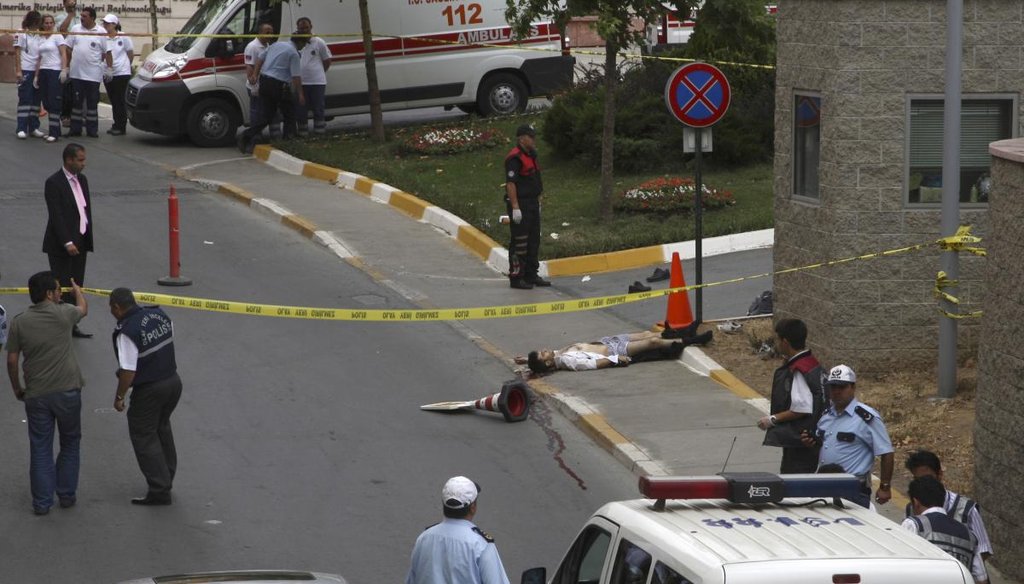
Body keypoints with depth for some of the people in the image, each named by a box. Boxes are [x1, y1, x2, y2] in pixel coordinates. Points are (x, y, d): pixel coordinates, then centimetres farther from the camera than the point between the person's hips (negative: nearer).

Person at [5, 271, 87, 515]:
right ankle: (66, 495, 22)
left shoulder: (19, 322, -4)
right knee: (70, 443, 17)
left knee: (40, 449, 8)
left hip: (36, 395, 1)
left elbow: (12, 361, -1)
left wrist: (17, 389, 16)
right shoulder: (63, 314, -7)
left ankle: (42, 502, 9)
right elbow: (83, 309, 18)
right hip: (67, 391, -1)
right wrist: (77, 290, 40)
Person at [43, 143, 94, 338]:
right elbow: (56, 216, -19)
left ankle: (72, 325, 16)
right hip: (61, 246, -8)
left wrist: (88, 239, 13)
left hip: (80, 242, 8)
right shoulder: (54, 183, -14)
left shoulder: (82, 180, 11)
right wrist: (67, 243, -23)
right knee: (62, 287, -6)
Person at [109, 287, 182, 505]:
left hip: (149, 390, -8)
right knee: (162, 428, 27)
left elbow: (128, 370, -24)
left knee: (144, 438, 5)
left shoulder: (126, 332, -24)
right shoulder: (160, 315, -1)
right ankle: (167, 477, 38)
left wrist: (120, 396, -12)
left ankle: (159, 490, 3)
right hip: (173, 380, 8)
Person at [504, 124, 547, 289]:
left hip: (532, 204, 10)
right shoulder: (514, 158, -17)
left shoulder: (531, 156, 14)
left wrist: (538, 201, 22)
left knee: (534, 240, 15)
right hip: (520, 205, -10)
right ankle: (516, 278, -2)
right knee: (519, 243, -6)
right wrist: (515, 208, -25)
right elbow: (510, 184, -22)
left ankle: (531, 275, 24)